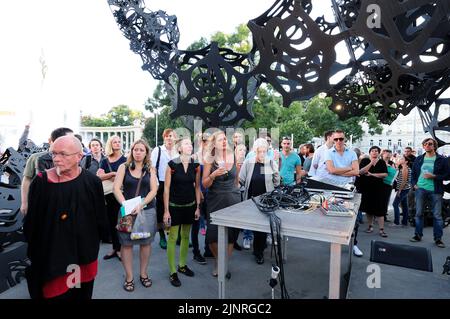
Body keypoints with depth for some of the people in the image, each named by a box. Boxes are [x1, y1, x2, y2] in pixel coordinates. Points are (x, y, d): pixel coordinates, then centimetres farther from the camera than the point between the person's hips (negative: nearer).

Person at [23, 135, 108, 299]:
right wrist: (35, 253, 1)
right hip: (50, 255, -1)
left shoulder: (92, 182, -10)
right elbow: (32, 221, -2)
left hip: (84, 254, 1)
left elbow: (100, 218, 0)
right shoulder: (41, 182, -11)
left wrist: (94, 244, 6)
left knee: (83, 293, 19)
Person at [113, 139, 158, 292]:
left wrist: (141, 205, -16)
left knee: (145, 242, 8)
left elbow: (153, 190, -2)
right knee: (126, 243, 4)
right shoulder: (124, 167, 2)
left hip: (147, 210, 1)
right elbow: (116, 188, -6)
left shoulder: (150, 169, 5)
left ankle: (143, 273, 25)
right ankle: (129, 277, 18)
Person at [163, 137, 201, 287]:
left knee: (186, 236, 16)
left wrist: (198, 207, 4)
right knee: (172, 238, 2)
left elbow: (197, 187, 5)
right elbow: (166, 188, -10)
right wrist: (166, 210, -11)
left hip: (190, 205, 4)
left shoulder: (196, 165, -2)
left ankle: (182, 265, 34)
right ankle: (172, 272, 15)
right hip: (174, 206, -4)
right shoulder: (172, 165, -12)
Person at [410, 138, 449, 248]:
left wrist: (434, 176, -14)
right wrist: (414, 184, 4)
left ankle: (438, 238, 12)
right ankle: (418, 235, 19)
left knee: (437, 215, 2)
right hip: (420, 189, 3)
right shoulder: (419, 159, 10)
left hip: (435, 190, -3)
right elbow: (413, 173, 16)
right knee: (418, 213, 8)